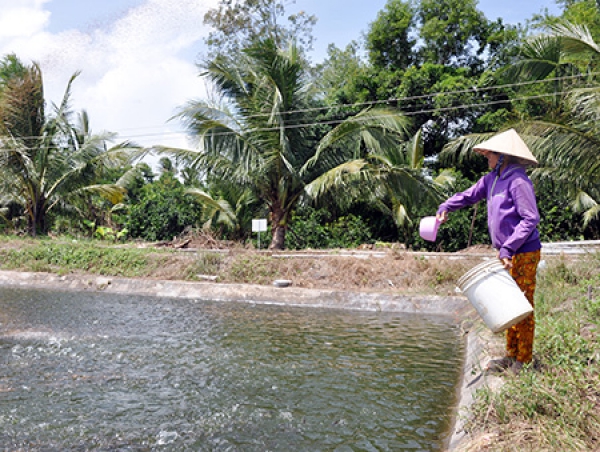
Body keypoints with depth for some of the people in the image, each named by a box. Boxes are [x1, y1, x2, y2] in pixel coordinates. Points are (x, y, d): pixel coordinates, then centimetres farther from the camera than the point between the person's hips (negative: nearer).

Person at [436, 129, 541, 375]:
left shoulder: (518, 180, -16)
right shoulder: (492, 179, 11)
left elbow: (531, 218, -20)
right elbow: (469, 195, 22)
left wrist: (508, 248, -25)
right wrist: (446, 207, 6)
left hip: (524, 253, -9)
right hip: (508, 252, 9)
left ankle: (524, 361, 12)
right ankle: (511, 355, 27)